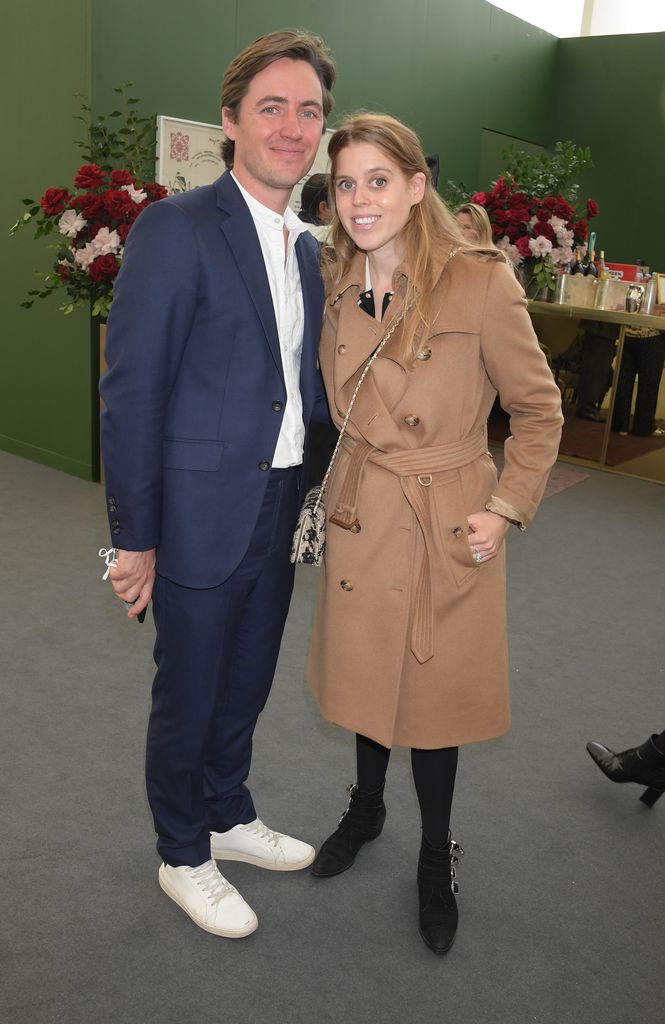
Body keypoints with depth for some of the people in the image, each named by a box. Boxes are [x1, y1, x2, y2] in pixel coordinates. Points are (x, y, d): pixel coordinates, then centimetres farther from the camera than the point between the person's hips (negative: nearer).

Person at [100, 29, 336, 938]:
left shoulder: (309, 250, 11)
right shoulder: (176, 228, -13)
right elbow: (131, 392, -15)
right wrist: (135, 537, -15)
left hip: (280, 513, 7)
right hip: (203, 516, -7)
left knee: (246, 686, 22)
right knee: (188, 699, 11)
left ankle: (227, 817, 45)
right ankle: (183, 859, 35)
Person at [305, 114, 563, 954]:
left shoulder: (482, 282, -15)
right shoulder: (337, 291, 1)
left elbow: (539, 409, -6)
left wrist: (507, 509, -11)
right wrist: (359, 471, 8)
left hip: (448, 528, -4)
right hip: (359, 521, 4)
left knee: (433, 692, 10)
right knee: (366, 672, 20)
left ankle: (436, 860, 36)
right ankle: (365, 811, 48)